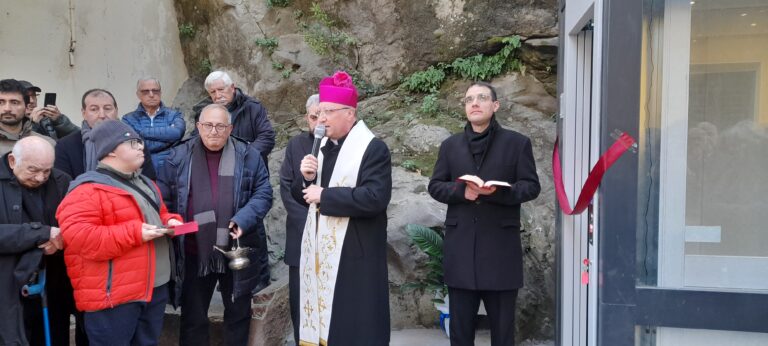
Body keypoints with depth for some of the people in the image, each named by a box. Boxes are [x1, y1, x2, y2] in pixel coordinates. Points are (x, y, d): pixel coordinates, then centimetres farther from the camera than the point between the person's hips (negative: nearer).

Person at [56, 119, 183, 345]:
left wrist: (171, 222, 3)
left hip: (156, 287, 9)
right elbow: (78, 237, -23)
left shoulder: (144, 184, 16)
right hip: (113, 295, -8)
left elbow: (161, 215, 28)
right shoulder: (88, 190, -13)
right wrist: (134, 233, -24)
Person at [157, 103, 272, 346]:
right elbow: (162, 198, 6)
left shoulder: (248, 156, -1)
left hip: (238, 251, 0)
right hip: (195, 252, 0)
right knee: (193, 317, 13)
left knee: (238, 313, 15)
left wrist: (244, 219, -17)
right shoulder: (179, 157, 1)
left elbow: (263, 193, -3)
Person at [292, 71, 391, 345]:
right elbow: (302, 196, 17)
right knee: (321, 319, 11)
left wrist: (324, 195, -18)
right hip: (320, 249, 7)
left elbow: (375, 198, -23)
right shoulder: (320, 146, 12)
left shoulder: (373, 148, -11)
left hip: (354, 253, -7)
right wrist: (306, 178, -5)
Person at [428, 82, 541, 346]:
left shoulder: (517, 143, 4)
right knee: (460, 324, 10)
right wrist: (460, 190, -12)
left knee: (502, 324, 8)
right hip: (460, 246, 2)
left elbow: (531, 186, -1)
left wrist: (498, 192, -19)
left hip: (500, 246, -2)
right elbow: (435, 186, 9)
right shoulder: (450, 145, 12)